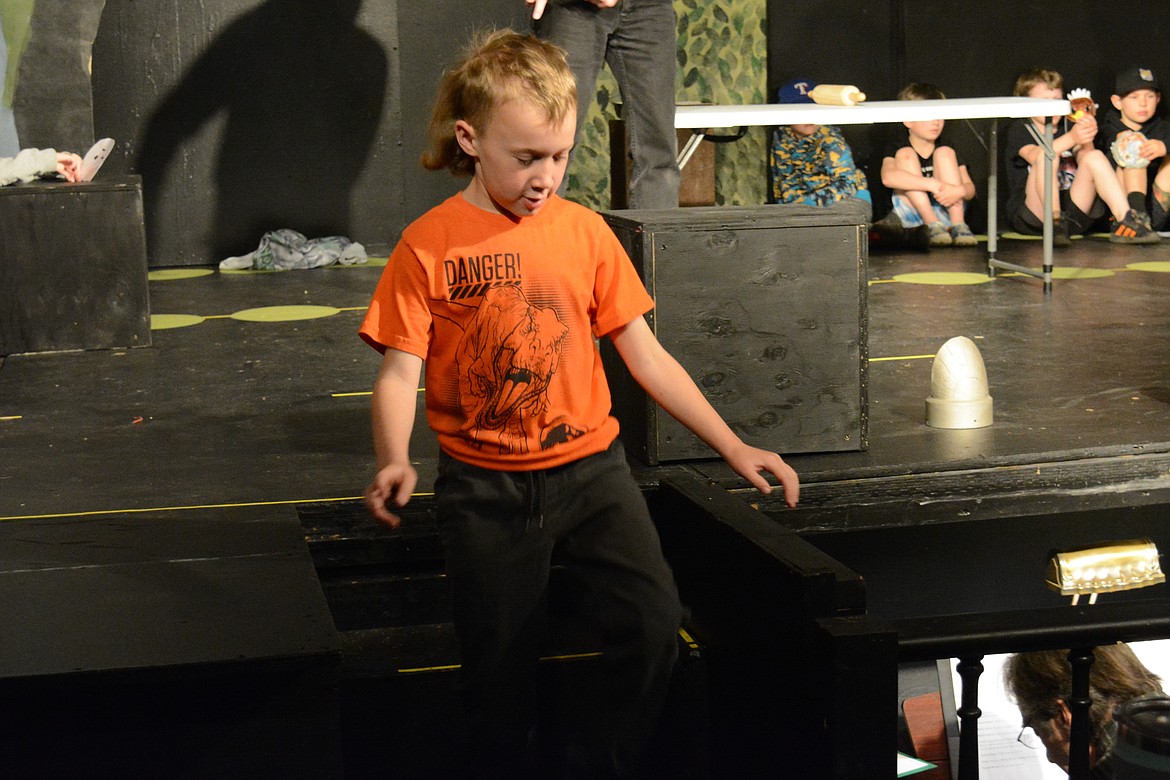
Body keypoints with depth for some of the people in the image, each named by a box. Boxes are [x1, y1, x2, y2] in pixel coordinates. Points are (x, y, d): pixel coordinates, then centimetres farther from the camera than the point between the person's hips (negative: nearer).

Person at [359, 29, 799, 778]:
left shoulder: (584, 230, 2)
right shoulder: (430, 245, -5)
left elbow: (646, 354, 6)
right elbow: (400, 371, -8)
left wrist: (733, 446, 1)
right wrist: (395, 462, -28)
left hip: (590, 466, 2)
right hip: (486, 486, -2)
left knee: (654, 625, -15)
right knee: (500, 672, 4)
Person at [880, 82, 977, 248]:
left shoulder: (943, 149, 10)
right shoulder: (897, 149, 0)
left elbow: (970, 188, 0)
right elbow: (888, 177, -25)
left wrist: (960, 190, -27)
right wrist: (932, 184, -34)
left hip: (944, 211, 2)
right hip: (911, 216, -2)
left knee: (945, 152, -9)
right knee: (905, 154, -15)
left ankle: (958, 224, -22)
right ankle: (933, 226, -27)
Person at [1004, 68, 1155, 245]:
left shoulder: (1068, 126, 19)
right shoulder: (1019, 129, 4)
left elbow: (1083, 157, -1)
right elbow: (1035, 156, -20)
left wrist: (1086, 140, -23)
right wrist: (1071, 138, -34)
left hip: (1071, 212, 4)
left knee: (1095, 157, -15)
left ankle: (1125, 221, -26)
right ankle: (1054, 223, -37)